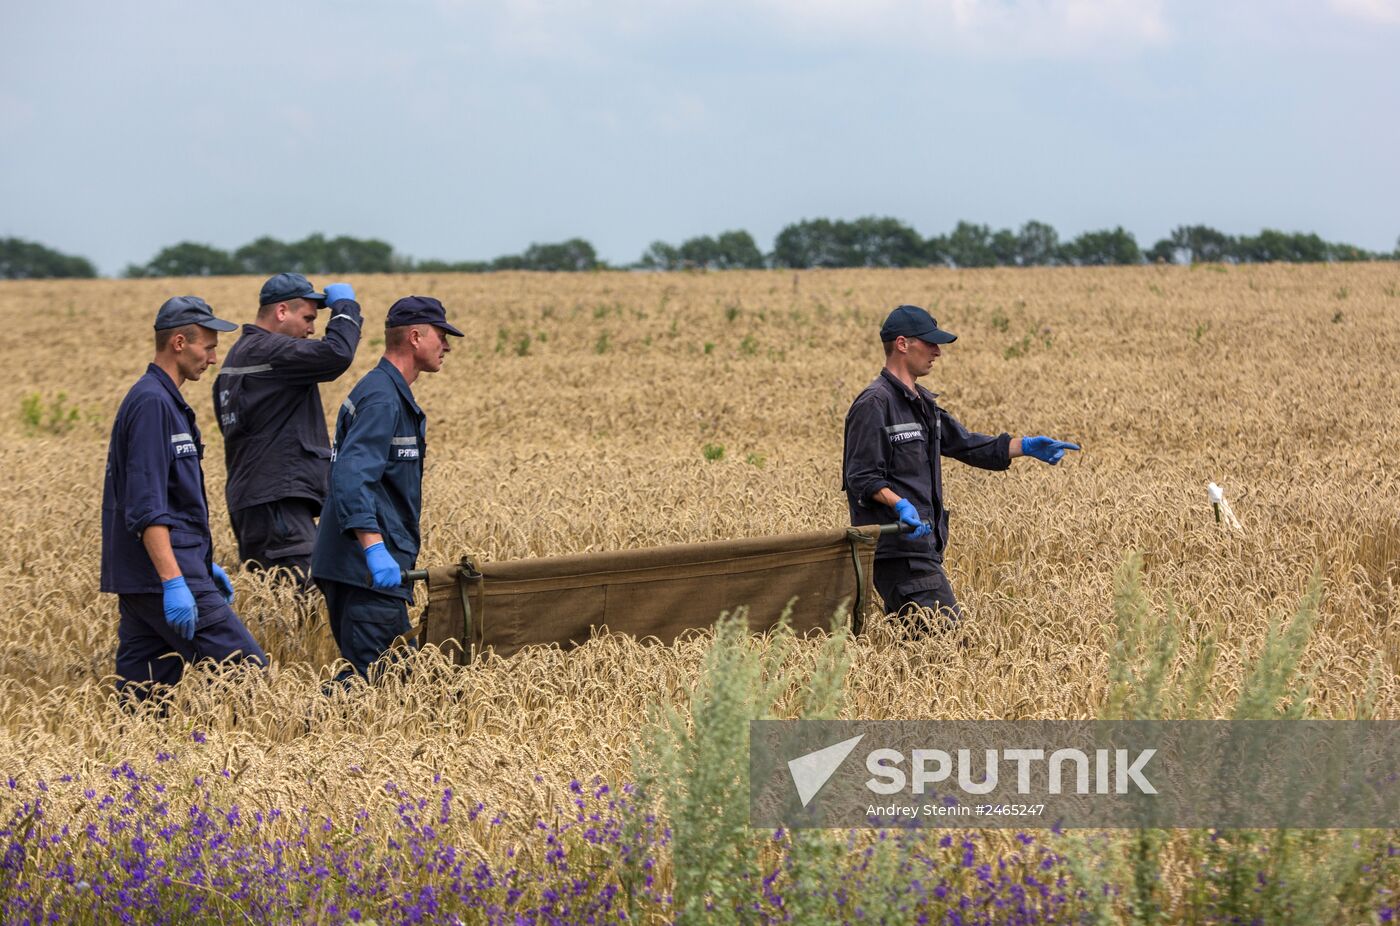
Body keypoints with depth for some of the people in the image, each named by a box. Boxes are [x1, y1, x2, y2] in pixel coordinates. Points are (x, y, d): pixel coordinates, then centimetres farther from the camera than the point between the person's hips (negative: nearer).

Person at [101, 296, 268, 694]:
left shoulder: (163, 400, 19)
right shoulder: (153, 403, -14)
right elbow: (147, 508, -21)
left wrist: (203, 563, 28)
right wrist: (174, 581, -25)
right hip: (161, 574, -11)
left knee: (138, 699, 7)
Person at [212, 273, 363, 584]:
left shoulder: (238, 355, 21)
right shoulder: (266, 350, -13)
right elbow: (337, 354, -25)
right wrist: (345, 305, -8)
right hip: (277, 499, -11)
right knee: (303, 586, -16)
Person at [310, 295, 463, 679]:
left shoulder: (389, 392, 20)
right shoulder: (382, 397, -14)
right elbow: (350, 478, -26)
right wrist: (374, 548, -37)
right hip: (369, 571, -11)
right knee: (370, 678, -14)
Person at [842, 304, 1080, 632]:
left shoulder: (922, 403, 19)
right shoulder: (874, 404, -11)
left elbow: (965, 444, 23)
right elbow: (861, 478, -15)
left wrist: (1025, 446, 13)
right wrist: (898, 504, -31)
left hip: (923, 544, 10)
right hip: (896, 547, -10)